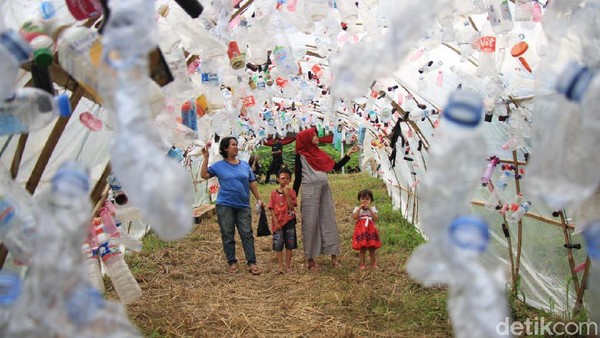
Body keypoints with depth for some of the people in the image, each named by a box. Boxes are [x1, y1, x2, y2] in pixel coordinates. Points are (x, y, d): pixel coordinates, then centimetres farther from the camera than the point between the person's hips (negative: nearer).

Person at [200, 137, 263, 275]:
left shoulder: (244, 164, 8)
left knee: (247, 234, 1)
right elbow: (204, 175, -7)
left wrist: (259, 198, 9)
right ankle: (232, 262, 17)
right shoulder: (219, 165, 1)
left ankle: (252, 263, 5)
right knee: (228, 235, 5)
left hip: (243, 206, 2)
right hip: (225, 206, -2)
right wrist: (206, 158, -11)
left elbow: (252, 183, 11)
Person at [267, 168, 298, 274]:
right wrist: (275, 222, -9)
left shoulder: (291, 192, -2)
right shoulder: (274, 193, 0)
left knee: (289, 245, 7)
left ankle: (288, 266, 17)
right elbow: (272, 209, -2)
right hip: (278, 223, 0)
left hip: (289, 222, 0)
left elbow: (291, 207, -14)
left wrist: (287, 194, -21)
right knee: (278, 246, 3)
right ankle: (280, 266, 11)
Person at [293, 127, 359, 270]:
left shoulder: (319, 153, 16)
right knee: (311, 224, -2)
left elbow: (336, 166, 14)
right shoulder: (301, 155, 0)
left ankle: (334, 256, 12)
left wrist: (349, 153, 10)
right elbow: (298, 177, -2)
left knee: (329, 221, 6)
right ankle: (310, 259, 8)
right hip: (310, 191, -6)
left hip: (324, 190, 6)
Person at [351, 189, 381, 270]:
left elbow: (376, 219, -12)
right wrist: (360, 208, -19)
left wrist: (370, 209, -18)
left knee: (372, 248, 9)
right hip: (361, 232, -1)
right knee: (362, 249, 2)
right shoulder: (357, 209, 1)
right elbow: (354, 217, -17)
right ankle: (362, 264, 11)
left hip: (371, 231, 1)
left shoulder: (372, 209, 3)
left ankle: (373, 263, 23)